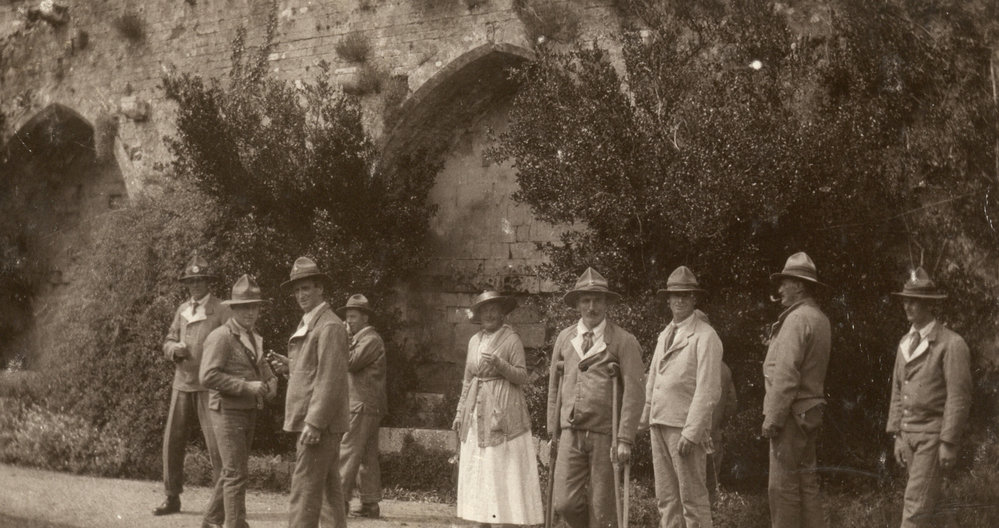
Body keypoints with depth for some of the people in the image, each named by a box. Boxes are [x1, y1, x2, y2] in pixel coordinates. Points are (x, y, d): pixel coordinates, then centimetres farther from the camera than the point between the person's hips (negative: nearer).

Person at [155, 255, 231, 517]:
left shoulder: (221, 311, -3)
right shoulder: (182, 310, 14)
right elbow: (168, 342, 17)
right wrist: (175, 349, -5)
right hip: (181, 383, 5)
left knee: (216, 442, -8)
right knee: (172, 440, 5)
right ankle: (172, 498, 15)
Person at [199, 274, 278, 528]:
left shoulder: (254, 339, 14)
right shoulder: (220, 337, -13)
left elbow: (266, 374, 17)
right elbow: (208, 376, -23)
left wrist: (269, 386, -7)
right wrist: (247, 386, -26)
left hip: (247, 413, 9)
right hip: (227, 412, -9)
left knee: (233, 472, 15)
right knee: (236, 474, -11)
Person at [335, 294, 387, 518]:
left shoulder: (371, 339, -10)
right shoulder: (359, 339, 23)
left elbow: (350, 363, -20)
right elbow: (351, 366, 17)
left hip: (363, 405, -10)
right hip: (361, 405, 10)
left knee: (348, 451, -11)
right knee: (367, 456, 9)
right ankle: (370, 503, 10)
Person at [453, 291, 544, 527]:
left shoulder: (512, 339, -4)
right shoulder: (474, 341, 13)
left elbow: (522, 376, -7)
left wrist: (499, 364, -21)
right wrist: (460, 412, 16)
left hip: (504, 413, -6)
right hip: (477, 414, 6)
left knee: (504, 470, -7)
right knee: (478, 470, 5)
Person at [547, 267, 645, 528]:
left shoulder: (624, 341, -3)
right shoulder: (565, 338, 11)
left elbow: (634, 392, -8)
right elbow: (554, 386, 17)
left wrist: (625, 440, -14)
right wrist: (553, 431, 14)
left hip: (605, 435, -3)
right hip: (571, 433, 3)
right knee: (565, 503, -4)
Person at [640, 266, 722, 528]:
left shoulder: (705, 336, -7)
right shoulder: (665, 335, 19)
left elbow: (709, 390, -14)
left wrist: (692, 432, -19)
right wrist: (645, 417, 15)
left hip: (685, 427, -8)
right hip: (660, 425, 8)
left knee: (692, 498, -5)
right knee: (666, 498, 8)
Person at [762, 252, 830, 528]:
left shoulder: (798, 319, -15)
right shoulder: (820, 318, 15)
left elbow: (786, 374, -20)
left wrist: (773, 417, -17)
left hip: (792, 413, -10)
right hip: (810, 412, 10)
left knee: (783, 486, -5)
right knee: (807, 484, 12)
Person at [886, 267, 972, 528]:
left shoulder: (952, 344, -12)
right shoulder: (906, 343, 12)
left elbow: (959, 397, -15)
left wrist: (949, 444, -18)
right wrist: (897, 436, 10)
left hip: (936, 435, -8)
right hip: (910, 434, 8)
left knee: (915, 504, -12)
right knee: (927, 505, 12)